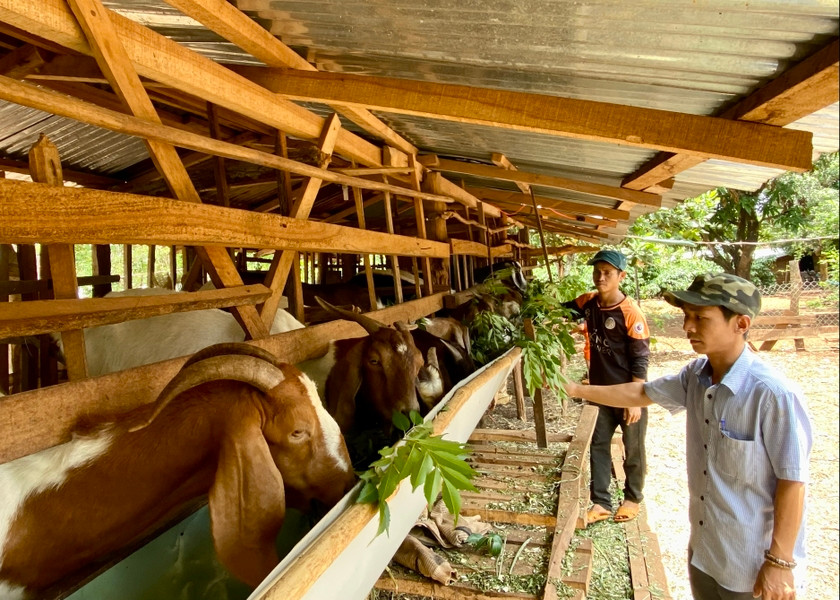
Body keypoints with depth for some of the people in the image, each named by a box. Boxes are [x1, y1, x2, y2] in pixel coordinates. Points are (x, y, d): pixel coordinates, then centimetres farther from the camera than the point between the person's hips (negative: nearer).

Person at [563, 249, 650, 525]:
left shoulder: (630, 313, -20)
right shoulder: (588, 302, -3)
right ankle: (601, 502, 22)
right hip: (601, 391, 5)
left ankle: (632, 498, 33)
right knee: (598, 446, 10)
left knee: (633, 449, 13)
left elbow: (640, 360, -17)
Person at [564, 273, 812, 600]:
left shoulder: (774, 394, -26)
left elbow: (792, 481, -20)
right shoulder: (695, 375, -5)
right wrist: (577, 390, 6)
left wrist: (781, 562, -15)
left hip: (752, 564, -6)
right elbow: (640, 393, 8)